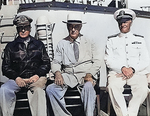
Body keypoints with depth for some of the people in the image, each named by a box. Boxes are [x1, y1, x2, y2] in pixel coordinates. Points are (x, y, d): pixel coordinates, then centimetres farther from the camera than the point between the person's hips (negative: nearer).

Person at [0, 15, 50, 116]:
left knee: (38, 90, -36)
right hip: (18, 79, 1)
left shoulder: (39, 44, 21)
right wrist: (16, 77, -6)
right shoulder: (11, 46, 19)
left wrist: (37, 75, -5)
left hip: (36, 77, -1)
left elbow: (46, 63, 14)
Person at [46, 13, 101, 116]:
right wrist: (57, 73, -11)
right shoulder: (62, 44, 17)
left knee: (88, 87, -37)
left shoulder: (89, 43, 14)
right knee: (50, 89, -25)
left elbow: (97, 62, 7)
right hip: (68, 76, 2)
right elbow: (56, 62, 12)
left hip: (86, 76, -2)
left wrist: (89, 74, -12)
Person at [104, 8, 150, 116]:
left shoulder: (140, 39, 20)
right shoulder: (112, 40, 18)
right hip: (117, 72, 0)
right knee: (113, 86, -34)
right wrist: (122, 68, -13)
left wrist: (133, 69, -10)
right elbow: (109, 60, 6)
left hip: (137, 72, 1)